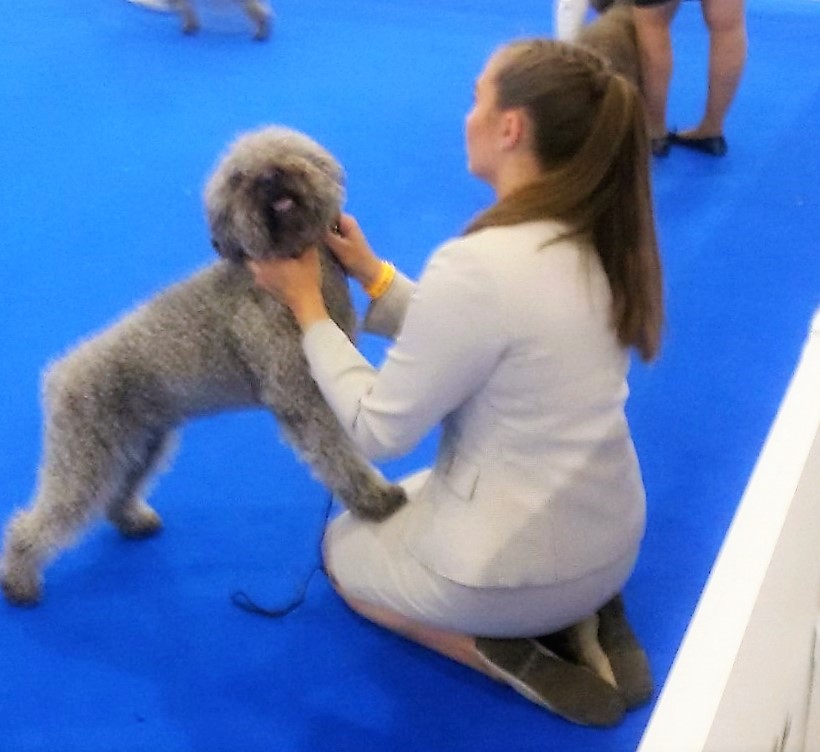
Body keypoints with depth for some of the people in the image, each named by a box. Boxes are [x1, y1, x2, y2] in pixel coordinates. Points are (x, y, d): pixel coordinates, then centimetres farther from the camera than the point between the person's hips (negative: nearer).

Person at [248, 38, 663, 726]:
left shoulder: (480, 263, -28)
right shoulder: (599, 243, -3)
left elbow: (379, 431, -17)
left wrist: (308, 307, -7)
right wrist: (374, 276, 5)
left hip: (515, 569, -7)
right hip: (611, 545, 7)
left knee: (346, 547, 25)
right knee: (405, 503, 35)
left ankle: (499, 650, 3)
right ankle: (576, 617, 13)